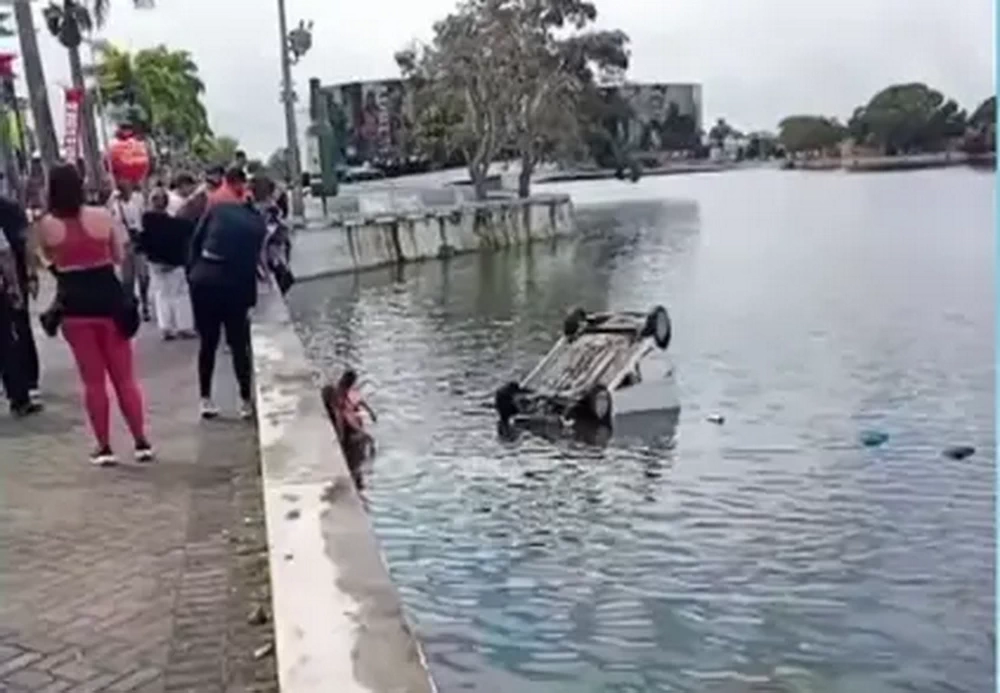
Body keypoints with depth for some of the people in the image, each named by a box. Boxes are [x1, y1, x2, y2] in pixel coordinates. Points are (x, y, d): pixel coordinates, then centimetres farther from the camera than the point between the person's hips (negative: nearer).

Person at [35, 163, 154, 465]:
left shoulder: (46, 225, -4)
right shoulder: (102, 216, -5)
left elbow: (48, 259, 13)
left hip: (74, 305, 0)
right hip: (108, 298, 0)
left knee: (93, 380, 9)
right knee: (124, 377, 10)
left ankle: (104, 448, 13)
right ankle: (141, 442, 12)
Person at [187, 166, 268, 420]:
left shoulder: (217, 208, 7)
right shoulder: (258, 224, 4)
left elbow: (195, 242, 6)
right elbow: (252, 260, 4)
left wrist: (191, 273, 13)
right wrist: (250, 299, 9)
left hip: (202, 279, 2)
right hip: (232, 283, -2)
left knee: (208, 342, 12)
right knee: (238, 344, 9)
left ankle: (205, 400, 17)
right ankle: (246, 401, 13)